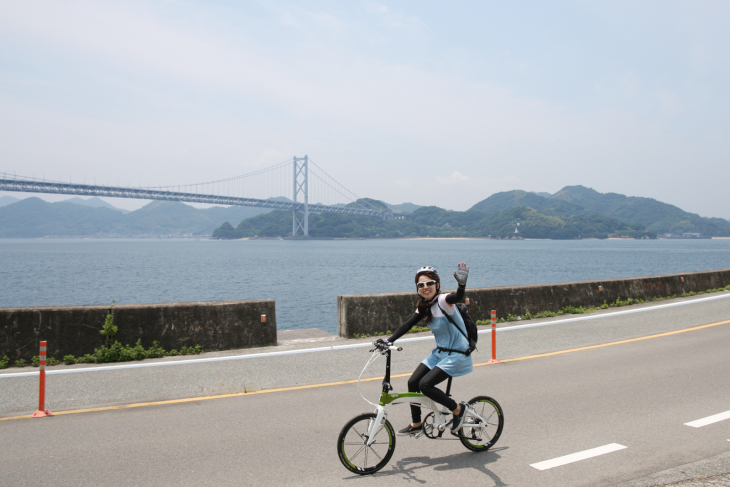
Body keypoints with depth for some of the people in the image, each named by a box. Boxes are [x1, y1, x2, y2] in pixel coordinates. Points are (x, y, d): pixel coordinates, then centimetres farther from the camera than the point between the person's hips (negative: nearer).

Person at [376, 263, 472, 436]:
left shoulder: (443, 301, -18)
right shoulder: (424, 307, 4)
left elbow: (457, 297, -39)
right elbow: (407, 325, 2)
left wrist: (462, 283, -60)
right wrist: (388, 340, -9)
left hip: (456, 354, -8)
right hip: (440, 352, 8)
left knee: (425, 384, -18)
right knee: (413, 382, 3)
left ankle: (458, 409, 2)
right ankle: (416, 424, 20)